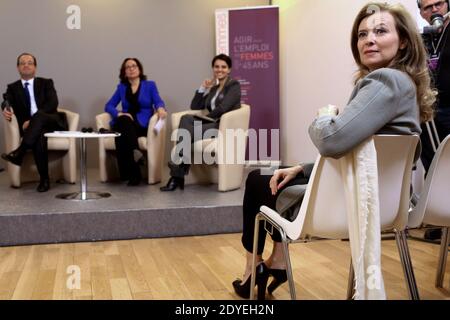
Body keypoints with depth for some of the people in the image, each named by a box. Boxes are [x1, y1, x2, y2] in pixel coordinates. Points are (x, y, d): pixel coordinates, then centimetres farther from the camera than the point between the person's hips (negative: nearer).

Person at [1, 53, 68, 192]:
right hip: (31, 127, 1)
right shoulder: (12, 88, 18)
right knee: (39, 136, -35)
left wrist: (32, 120, -18)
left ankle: (19, 152, -41)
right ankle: (44, 178, -31)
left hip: (51, 122, -1)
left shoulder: (46, 83, 13)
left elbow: (53, 103, -5)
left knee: (38, 115, -35)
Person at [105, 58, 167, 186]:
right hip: (124, 124, 2)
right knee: (123, 120, -38)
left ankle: (129, 173, -39)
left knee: (122, 135, -36)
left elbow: (158, 101, -3)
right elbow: (108, 106, 11)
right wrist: (119, 113, -13)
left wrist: (161, 108, -29)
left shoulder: (150, 85, 14)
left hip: (143, 125, -2)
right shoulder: (121, 87, 20)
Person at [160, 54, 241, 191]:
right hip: (213, 124, 6)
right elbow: (195, 107, 15)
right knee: (186, 118, -24)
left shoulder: (234, 85, 1)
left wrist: (204, 118, -8)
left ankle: (177, 175, -20)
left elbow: (223, 108, -15)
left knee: (187, 131, -25)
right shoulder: (214, 88, 22)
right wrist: (203, 88, 5)